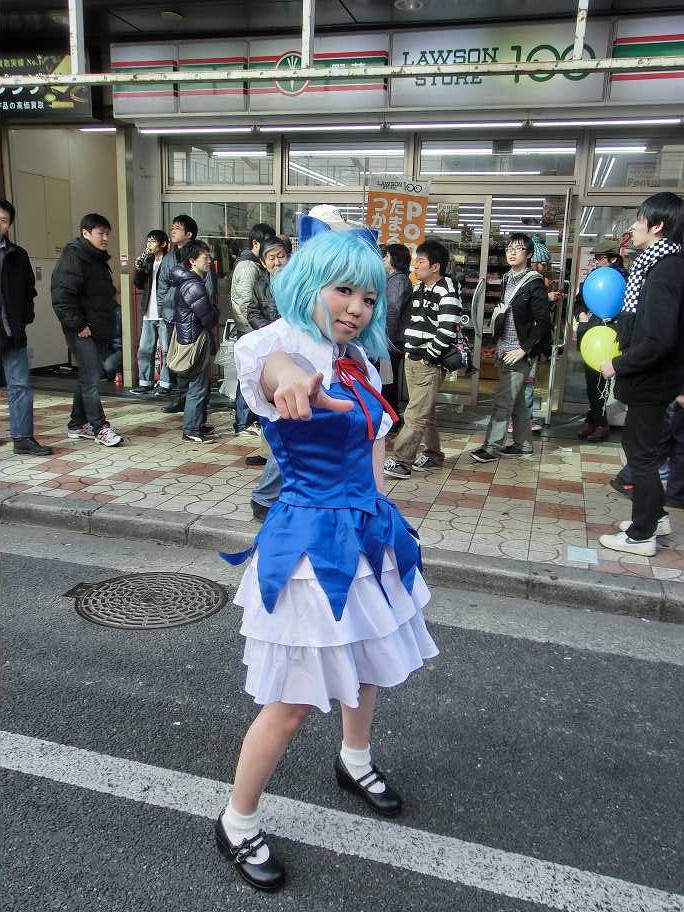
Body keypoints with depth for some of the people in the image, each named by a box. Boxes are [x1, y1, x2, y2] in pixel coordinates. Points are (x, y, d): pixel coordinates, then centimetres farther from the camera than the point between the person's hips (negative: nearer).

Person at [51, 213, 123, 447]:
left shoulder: (98, 259, 19)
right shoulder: (73, 257, -10)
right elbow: (62, 295, -18)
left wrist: (108, 323, 17)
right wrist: (77, 325, -20)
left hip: (99, 330, 9)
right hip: (83, 331, -9)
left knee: (88, 377, 13)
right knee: (91, 378, -9)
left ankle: (78, 425, 22)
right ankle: (100, 428, -5)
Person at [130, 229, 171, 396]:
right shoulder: (147, 261, 14)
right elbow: (138, 285, 14)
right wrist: (138, 269, -4)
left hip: (165, 313, -7)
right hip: (149, 313, 7)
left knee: (166, 350, -1)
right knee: (144, 350, 9)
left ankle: (165, 384, 6)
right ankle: (145, 383, 17)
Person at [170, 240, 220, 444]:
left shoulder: (187, 281, 15)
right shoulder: (194, 286, -19)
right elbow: (209, 318, -19)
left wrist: (212, 312, 2)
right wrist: (215, 312, 1)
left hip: (191, 340, 11)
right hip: (196, 341, -11)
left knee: (201, 385, 18)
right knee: (198, 387, -5)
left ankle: (198, 424, 28)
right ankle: (191, 431, 1)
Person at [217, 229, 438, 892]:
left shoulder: (359, 361, 6)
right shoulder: (282, 346, -17)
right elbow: (270, 364, -44)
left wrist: (378, 513, 8)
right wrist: (288, 379, -67)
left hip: (367, 533, 8)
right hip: (309, 542, -8)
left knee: (367, 662, 25)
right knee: (292, 703, 2)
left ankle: (354, 763, 53)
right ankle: (236, 825, 27)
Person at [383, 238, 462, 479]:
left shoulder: (447, 293, -14)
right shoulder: (418, 287, 13)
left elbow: (447, 332, -21)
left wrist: (427, 357, -15)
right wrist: (409, 351, 13)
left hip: (430, 363, -8)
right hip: (411, 359, 8)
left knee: (416, 415, -7)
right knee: (426, 412, 16)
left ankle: (401, 461, -5)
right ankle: (433, 455, 27)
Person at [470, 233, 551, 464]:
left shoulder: (534, 283, -11)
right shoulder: (508, 279, 11)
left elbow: (543, 323, -14)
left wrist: (524, 349, -17)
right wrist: (498, 345, 13)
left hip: (519, 352, -7)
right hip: (504, 350, 8)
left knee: (502, 401, -7)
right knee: (516, 400, 14)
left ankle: (492, 446, -1)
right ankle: (522, 443, 24)